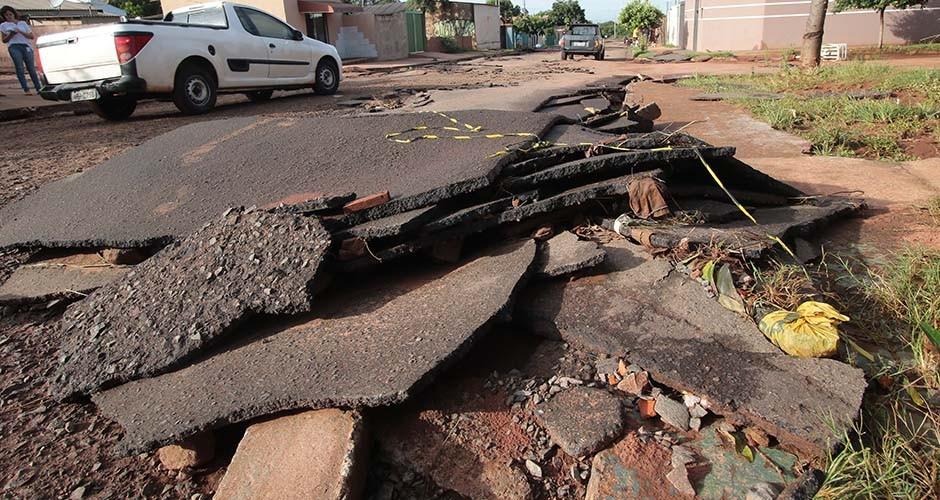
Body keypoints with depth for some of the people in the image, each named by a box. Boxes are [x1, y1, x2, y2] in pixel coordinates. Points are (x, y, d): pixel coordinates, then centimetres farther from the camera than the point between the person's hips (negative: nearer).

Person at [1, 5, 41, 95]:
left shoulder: (23, 23, 18)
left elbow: (32, 36, 12)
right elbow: (4, 40, 16)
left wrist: (20, 32, -3)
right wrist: (10, 35, -3)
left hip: (26, 46, 1)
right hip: (14, 46, -1)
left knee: (31, 68, -6)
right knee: (19, 67, -16)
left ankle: (38, 89, -6)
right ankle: (26, 89, -23)